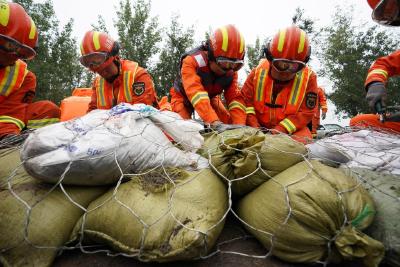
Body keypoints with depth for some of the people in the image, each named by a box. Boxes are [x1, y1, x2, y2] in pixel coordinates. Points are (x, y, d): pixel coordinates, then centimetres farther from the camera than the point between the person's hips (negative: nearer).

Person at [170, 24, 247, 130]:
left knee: (229, 122, -10)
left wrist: (239, 126, -45)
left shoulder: (230, 71, -21)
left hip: (209, 96, 4)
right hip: (184, 96, -4)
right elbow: (196, 94, -50)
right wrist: (215, 123, -63)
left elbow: (235, 98, -28)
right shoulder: (191, 62, -38)